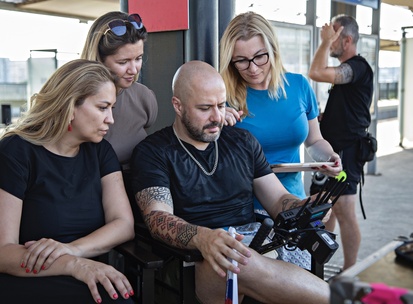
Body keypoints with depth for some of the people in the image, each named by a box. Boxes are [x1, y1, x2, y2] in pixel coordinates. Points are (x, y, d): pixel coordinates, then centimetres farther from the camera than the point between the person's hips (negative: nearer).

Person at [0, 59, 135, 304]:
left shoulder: (100, 151, 7)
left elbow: (124, 224, -2)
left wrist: (72, 249, -20)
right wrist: (74, 264, -30)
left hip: (87, 280, 6)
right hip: (26, 284, -5)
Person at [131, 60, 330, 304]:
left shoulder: (243, 142, 16)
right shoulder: (153, 152, 2)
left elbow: (278, 199, 16)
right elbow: (157, 217, -12)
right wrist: (203, 238, -34)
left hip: (258, 246, 4)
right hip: (195, 261, -3)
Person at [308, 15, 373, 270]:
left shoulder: (358, 67, -14)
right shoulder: (345, 71, 18)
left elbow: (316, 73, -29)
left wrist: (326, 42, -16)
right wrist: (322, 117, 9)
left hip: (347, 151, -10)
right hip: (334, 149, 10)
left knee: (344, 212, -7)